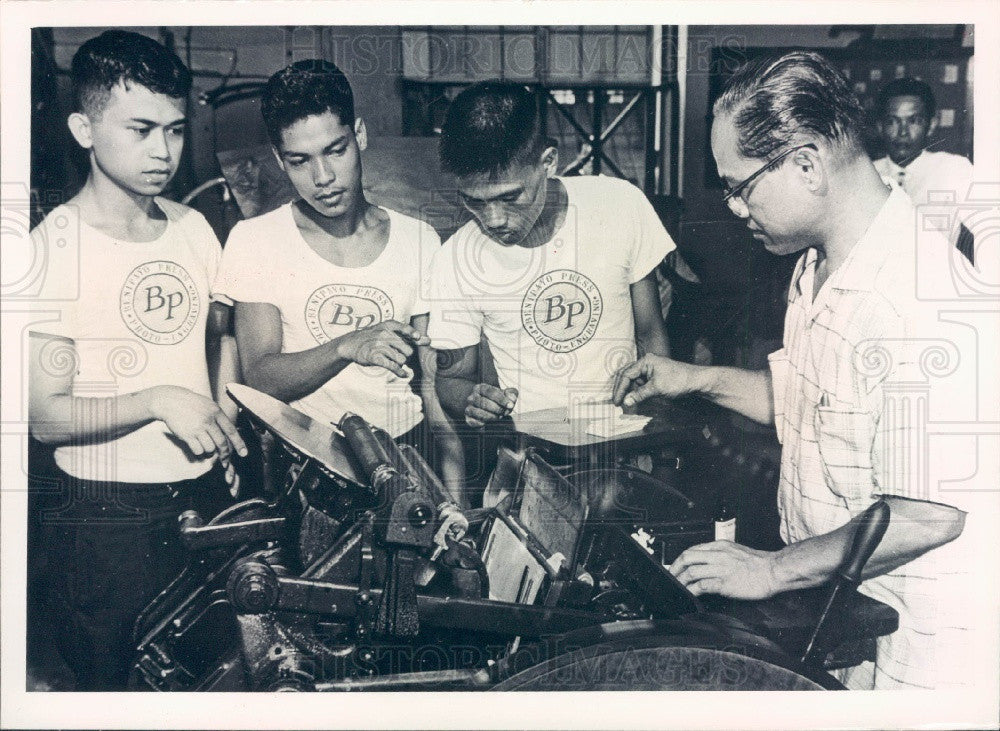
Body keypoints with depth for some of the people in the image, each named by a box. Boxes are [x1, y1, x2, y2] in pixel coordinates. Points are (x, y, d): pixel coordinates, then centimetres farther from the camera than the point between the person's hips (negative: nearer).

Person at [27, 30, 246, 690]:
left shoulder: (193, 227, 3)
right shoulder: (53, 251, -14)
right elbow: (46, 416, -16)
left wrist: (225, 415, 1)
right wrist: (158, 399, -30)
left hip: (206, 499, 5)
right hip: (107, 521, -5)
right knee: (115, 685, 10)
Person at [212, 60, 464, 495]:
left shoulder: (419, 241, 7)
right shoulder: (254, 242, 2)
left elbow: (436, 381, 5)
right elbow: (260, 379, -5)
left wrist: (455, 495, -5)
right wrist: (348, 347, -22)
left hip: (404, 452, 2)